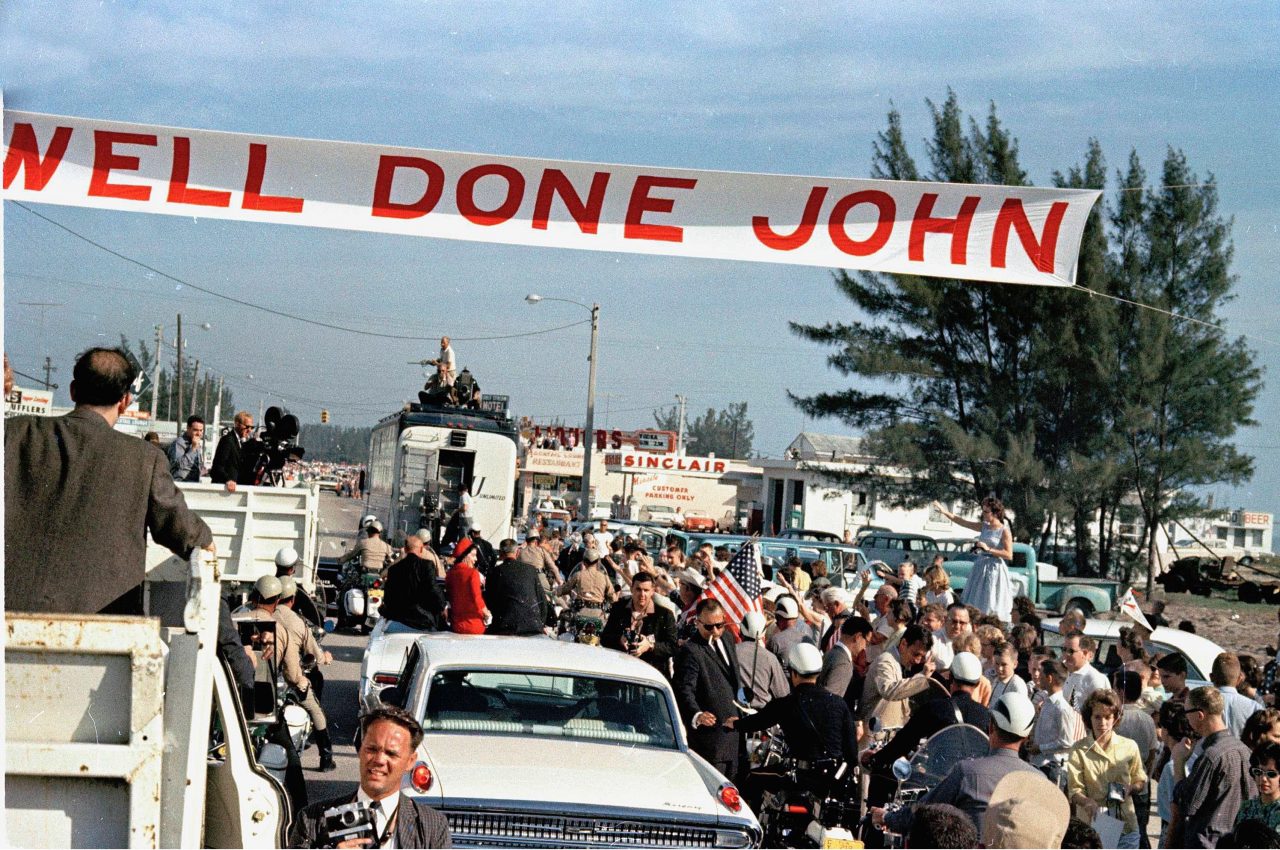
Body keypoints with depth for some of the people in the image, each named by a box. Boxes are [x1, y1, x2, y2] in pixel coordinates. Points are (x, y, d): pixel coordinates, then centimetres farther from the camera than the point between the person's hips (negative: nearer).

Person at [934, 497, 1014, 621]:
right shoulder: (984, 526, 10)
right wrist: (944, 511, 6)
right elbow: (962, 522, 12)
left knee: (991, 606, -9)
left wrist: (988, 549, -16)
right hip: (980, 568, 7)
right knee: (976, 606, 4)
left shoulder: (1004, 531, -7)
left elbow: (1009, 555, -13)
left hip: (995, 570, -7)